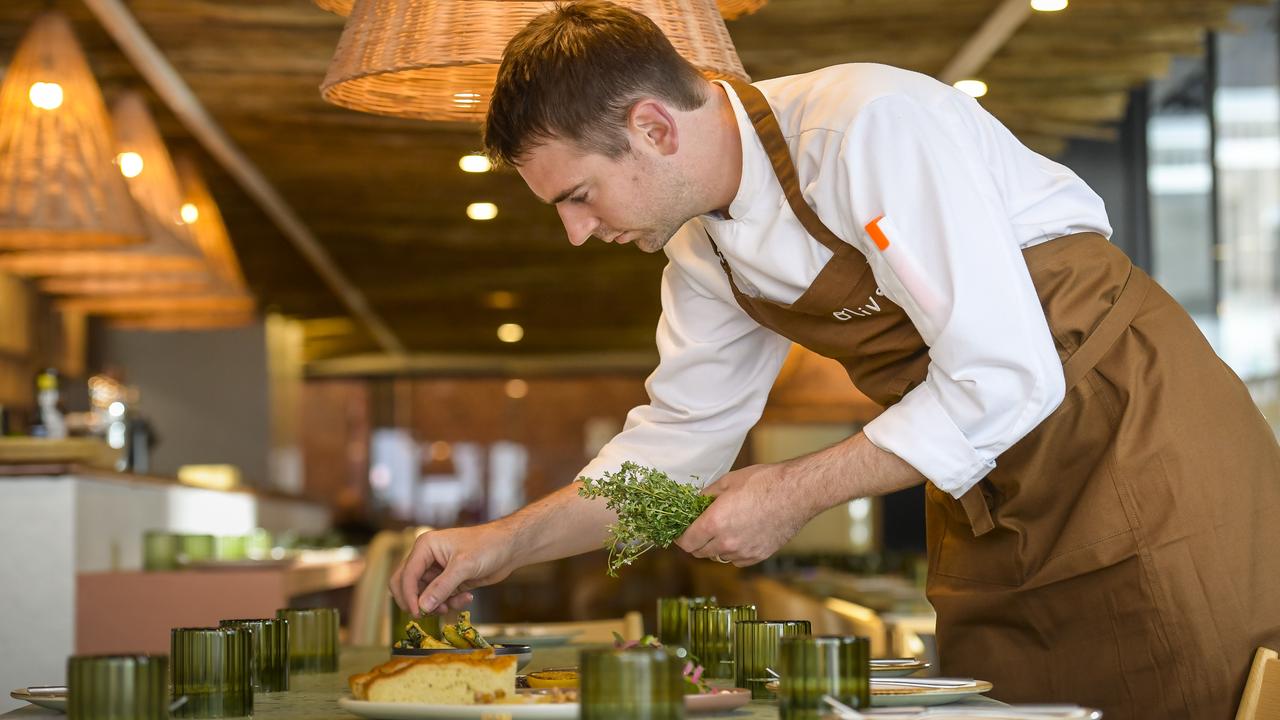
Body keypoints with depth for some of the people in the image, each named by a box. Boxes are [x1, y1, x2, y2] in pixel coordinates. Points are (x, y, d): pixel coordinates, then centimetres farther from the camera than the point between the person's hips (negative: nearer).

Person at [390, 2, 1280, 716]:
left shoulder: (871, 124, -26)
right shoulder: (703, 252, 1)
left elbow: (1007, 380, -27)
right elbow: (680, 432, 13)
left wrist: (796, 494, -21)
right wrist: (509, 541, 4)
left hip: (1136, 428, -7)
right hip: (991, 492, 8)